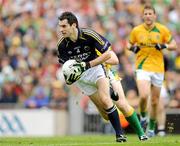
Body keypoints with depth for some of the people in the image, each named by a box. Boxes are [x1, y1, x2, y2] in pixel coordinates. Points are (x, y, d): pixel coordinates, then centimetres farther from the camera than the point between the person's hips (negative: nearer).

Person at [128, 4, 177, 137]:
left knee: (155, 102, 6)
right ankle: (143, 116, 6)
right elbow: (130, 45, 15)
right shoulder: (136, 30, 0)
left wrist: (164, 46, -15)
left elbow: (174, 45, 5)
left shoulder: (162, 30, 0)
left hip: (158, 69, 1)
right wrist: (132, 48, -8)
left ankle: (151, 127, 25)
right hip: (142, 68, -1)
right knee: (144, 96, -23)